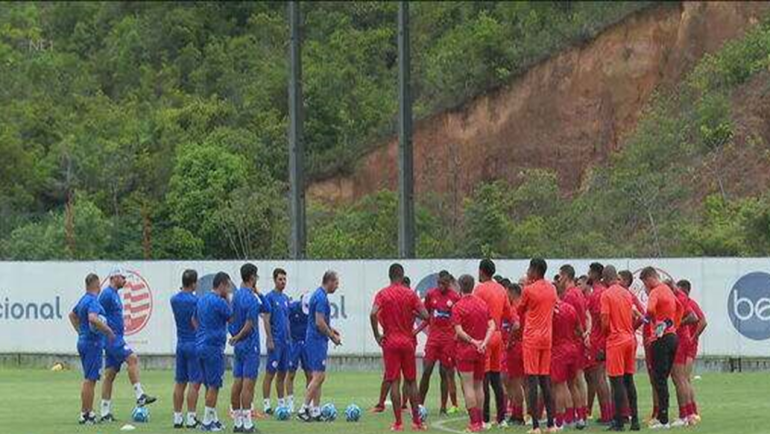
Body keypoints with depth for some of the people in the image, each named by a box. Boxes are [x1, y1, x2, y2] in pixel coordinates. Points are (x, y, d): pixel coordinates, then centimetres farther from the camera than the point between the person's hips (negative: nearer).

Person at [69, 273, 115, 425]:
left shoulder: (83, 300, 13)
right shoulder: (93, 301, -16)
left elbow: (72, 315, 30)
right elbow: (92, 318, -34)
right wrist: (108, 330, -23)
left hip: (83, 342, 10)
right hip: (93, 343, -10)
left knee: (89, 379, 16)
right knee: (90, 380, -6)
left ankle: (88, 412, 20)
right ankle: (85, 415, -5)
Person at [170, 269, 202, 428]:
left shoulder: (174, 300, 6)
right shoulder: (195, 301, -15)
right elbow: (196, 324, -15)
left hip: (180, 343, 7)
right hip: (194, 344, -7)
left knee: (180, 382, 10)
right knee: (194, 383, -4)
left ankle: (177, 417, 12)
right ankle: (191, 418, -6)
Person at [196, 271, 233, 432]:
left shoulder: (201, 300, 12)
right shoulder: (219, 302, -15)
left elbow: (194, 320, 19)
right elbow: (233, 319, -5)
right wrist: (228, 299, 0)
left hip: (200, 345, 9)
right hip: (214, 347, -9)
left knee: (210, 385, 15)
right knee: (214, 386, -2)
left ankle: (213, 419, 20)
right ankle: (207, 422, -1)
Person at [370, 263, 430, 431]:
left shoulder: (382, 294, -3)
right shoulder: (410, 294, -1)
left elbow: (373, 314, -18)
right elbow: (425, 315, -7)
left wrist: (377, 335, -8)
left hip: (390, 342, -1)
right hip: (408, 342, 1)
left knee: (393, 382, 0)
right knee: (411, 382, 11)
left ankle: (398, 422, -4)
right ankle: (416, 421, 12)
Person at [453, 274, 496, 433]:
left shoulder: (458, 307, -9)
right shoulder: (483, 304, 6)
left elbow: (459, 330, -18)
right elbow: (492, 326, -1)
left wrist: (473, 341, -13)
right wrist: (484, 343, -10)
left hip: (465, 349, -5)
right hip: (481, 352, 5)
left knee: (468, 386, -3)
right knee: (479, 385, 14)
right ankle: (480, 421, 16)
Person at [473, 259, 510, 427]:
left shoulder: (480, 289, -11)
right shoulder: (501, 290, 11)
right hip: (498, 335, 7)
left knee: (484, 378, -6)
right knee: (496, 378, 12)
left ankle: (485, 419, -8)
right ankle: (501, 417, 11)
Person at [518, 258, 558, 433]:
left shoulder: (528, 290, -10)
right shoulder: (551, 289, 8)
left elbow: (519, 312, 2)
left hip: (532, 338, -6)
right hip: (547, 337, 6)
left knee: (532, 380, -5)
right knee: (545, 380, 11)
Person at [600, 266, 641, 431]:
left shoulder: (606, 295, -10)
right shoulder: (627, 294, 10)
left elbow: (605, 321, -13)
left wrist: (606, 333, 5)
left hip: (616, 340, -6)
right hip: (630, 339, 6)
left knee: (617, 381, -4)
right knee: (629, 379, 12)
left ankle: (619, 422, -6)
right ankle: (634, 419, 11)